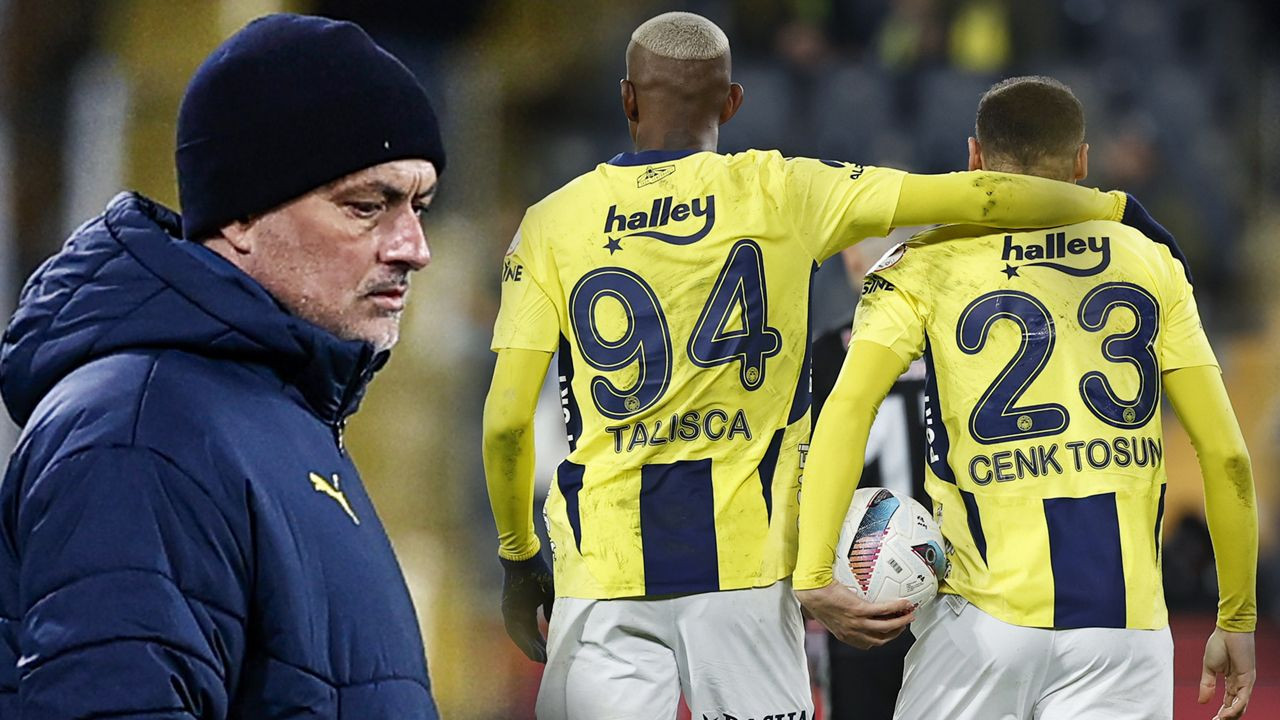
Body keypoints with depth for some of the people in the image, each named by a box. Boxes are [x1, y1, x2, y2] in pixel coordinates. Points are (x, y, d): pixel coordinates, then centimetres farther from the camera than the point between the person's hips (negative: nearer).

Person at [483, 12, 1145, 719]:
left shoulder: (552, 224, 2)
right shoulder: (780, 194, 1)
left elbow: (506, 421, -1)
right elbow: (979, 198, 1)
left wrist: (517, 557, 12)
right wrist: (1114, 205, 15)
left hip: (603, 570, 0)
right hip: (744, 556, 0)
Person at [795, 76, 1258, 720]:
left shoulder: (925, 267, 6)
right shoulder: (1151, 264, 11)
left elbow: (848, 406, -11)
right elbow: (1226, 454, 8)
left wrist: (812, 572, -16)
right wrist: (1236, 620, 16)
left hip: (987, 618, -1)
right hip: (1128, 621, 1)